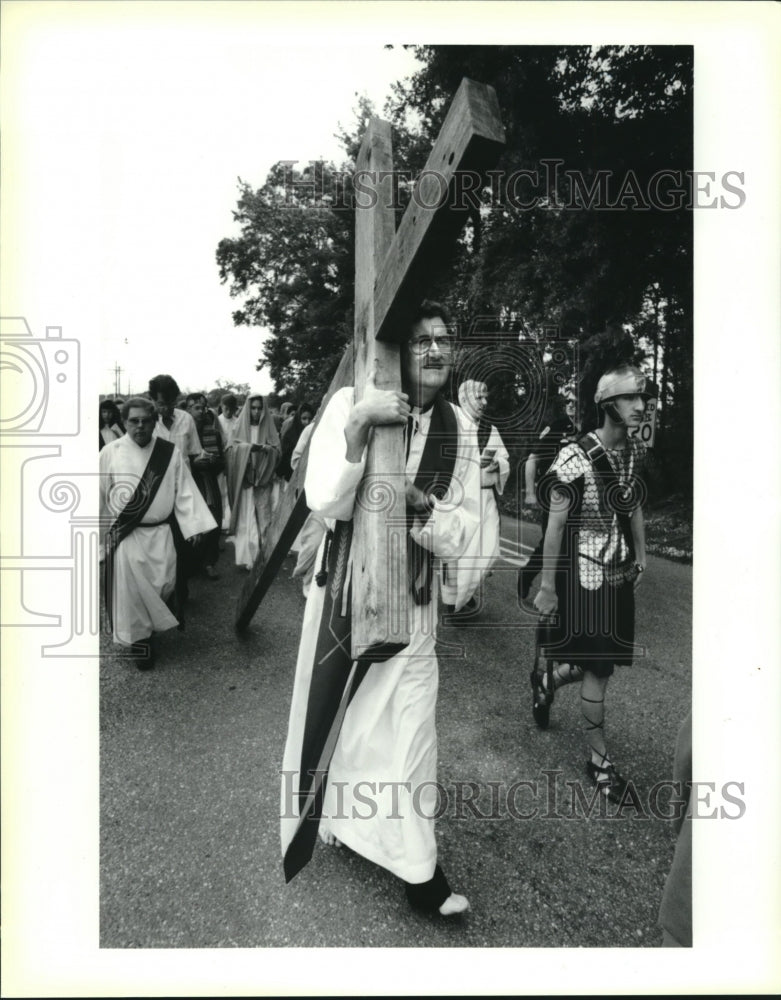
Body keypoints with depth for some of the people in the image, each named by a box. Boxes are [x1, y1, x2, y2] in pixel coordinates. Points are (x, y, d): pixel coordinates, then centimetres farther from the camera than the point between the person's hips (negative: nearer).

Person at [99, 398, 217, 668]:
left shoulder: (170, 453, -2)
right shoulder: (110, 453, -4)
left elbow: (184, 492, 0)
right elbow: (100, 496, 2)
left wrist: (193, 526, -6)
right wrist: (100, 536, 5)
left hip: (160, 533, 1)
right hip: (124, 535, -1)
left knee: (164, 585, 5)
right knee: (130, 590, 2)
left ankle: (151, 624, 34)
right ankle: (139, 639, 21)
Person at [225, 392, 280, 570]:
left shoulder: (268, 427, 7)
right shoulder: (240, 426, 8)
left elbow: (277, 451, 1)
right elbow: (233, 449, 0)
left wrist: (266, 449, -21)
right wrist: (248, 446, -19)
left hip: (263, 480, 0)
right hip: (244, 478, 0)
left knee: (262, 516, -3)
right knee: (245, 517, -3)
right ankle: (247, 555, 0)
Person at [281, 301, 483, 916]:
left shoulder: (458, 427, -1)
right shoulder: (350, 402, -11)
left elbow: (461, 536, -2)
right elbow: (326, 503, -20)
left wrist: (422, 505, -22)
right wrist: (359, 425, -30)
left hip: (414, 598, 2)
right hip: (344, 587, -1)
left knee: (410, 728, 7)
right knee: (331, 710, 16)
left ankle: (418, 869, 28)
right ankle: (326, 817, 46)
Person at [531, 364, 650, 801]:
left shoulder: (636, 451, 3)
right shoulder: (575, 459, -18)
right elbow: (555, 524, -16)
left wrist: (641, 553, 14)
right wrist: (548, 586, -15)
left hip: (620, 573, 7)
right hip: (584, 574, -7)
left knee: (602, 660, 14)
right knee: (599, 667, 2)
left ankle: (548, 681, 44)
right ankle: (600, 758, 21)